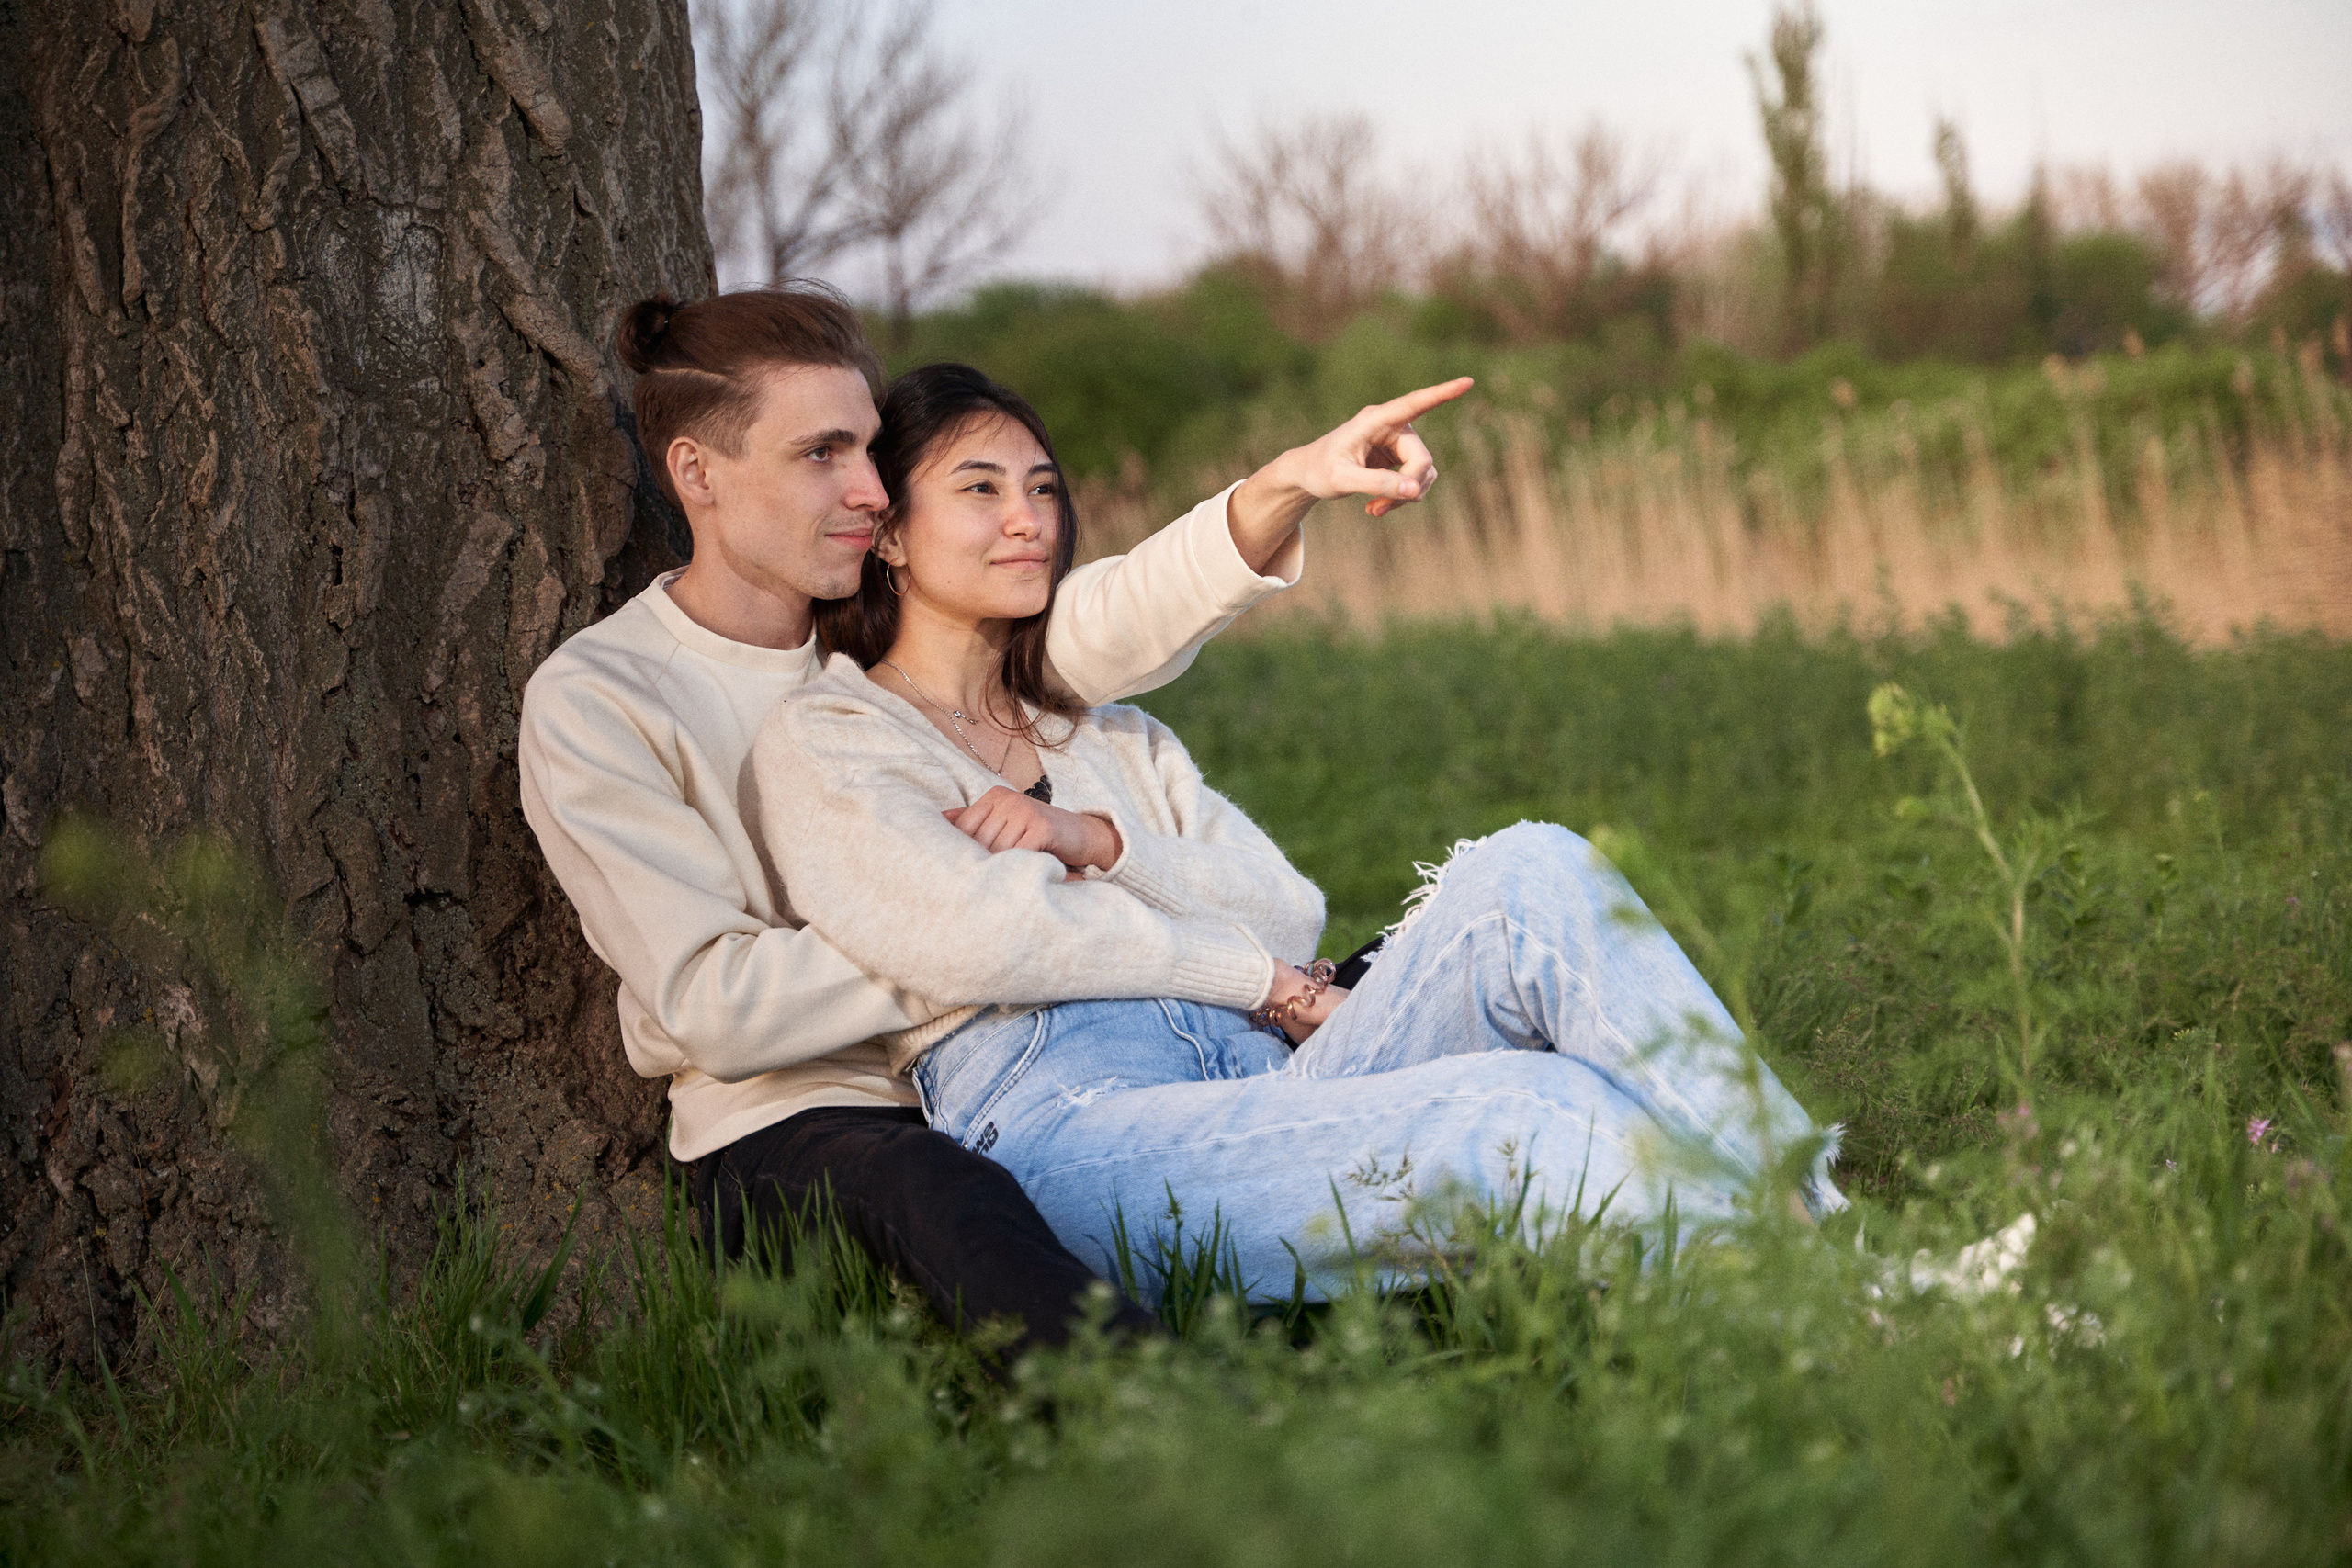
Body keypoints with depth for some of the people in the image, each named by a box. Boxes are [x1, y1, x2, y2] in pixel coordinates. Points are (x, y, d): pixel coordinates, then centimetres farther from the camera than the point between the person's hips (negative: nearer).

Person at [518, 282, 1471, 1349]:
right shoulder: (592, 701, -6)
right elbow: (714, 1005, -14)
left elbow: (1101, 629, -12)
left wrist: (1291, 483, -29)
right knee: (934, 1193, -41)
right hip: (787, 1134, -6)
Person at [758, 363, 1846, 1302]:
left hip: (1265, 1087, 6)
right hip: (1070, 1133, -6)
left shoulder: (1116, 743, 30)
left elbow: (1290, 915, 16)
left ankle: (1818, 1226, -27)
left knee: (1530, 871, -19)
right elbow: (965, 938, -7)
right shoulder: (819, 743, 11)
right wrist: (1266, 980, 0)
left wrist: (1098, 839, -2)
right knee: (1535, 1115, -30)